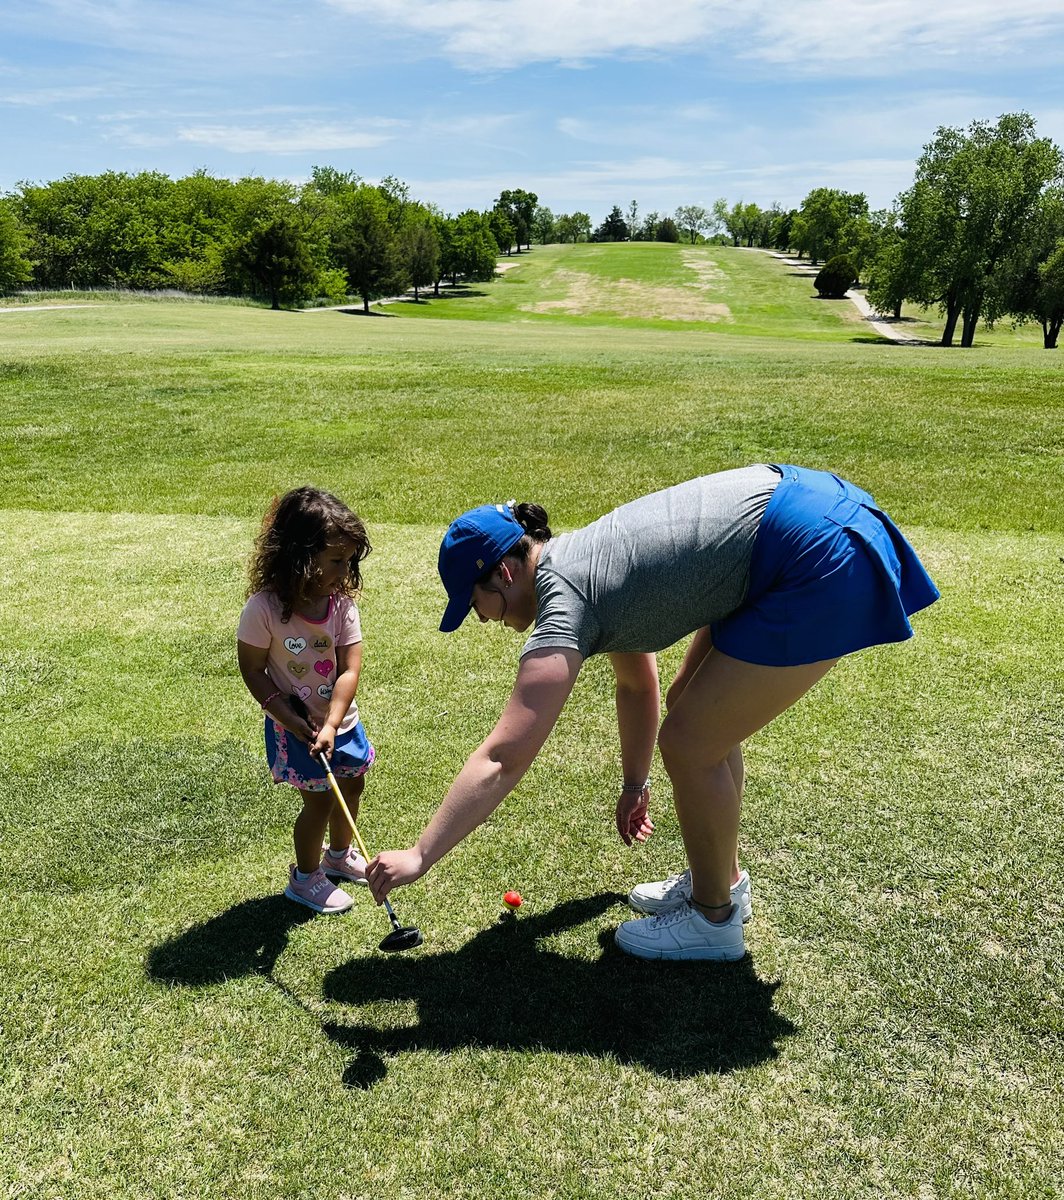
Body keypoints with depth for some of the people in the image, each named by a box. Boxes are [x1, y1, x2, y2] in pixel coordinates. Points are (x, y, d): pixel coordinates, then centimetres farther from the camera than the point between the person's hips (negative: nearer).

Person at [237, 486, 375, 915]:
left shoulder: (342, 602, -13)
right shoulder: (264, 608, -24)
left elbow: (349, 670, -16)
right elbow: (252, 671, -14)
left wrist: (331, 725, -26)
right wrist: (288, 716, -20)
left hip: (341, 720, 5)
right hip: (295, 728, -5)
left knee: (352, 784, 19)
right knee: (320, 799, 3)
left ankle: (340, 855, 47)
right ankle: (305, 877, 30)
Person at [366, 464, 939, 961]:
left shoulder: (564, 605, -15)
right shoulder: (581, 562, 13)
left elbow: (503, 758, -19)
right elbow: (639, 685, 25)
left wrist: (419, 856, -13)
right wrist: (634, 784, 34)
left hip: (823, 565, -10)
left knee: (689, 743, -2)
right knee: (697, 707, 18)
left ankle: (714, 917, 21)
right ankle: (722, 878, 37)